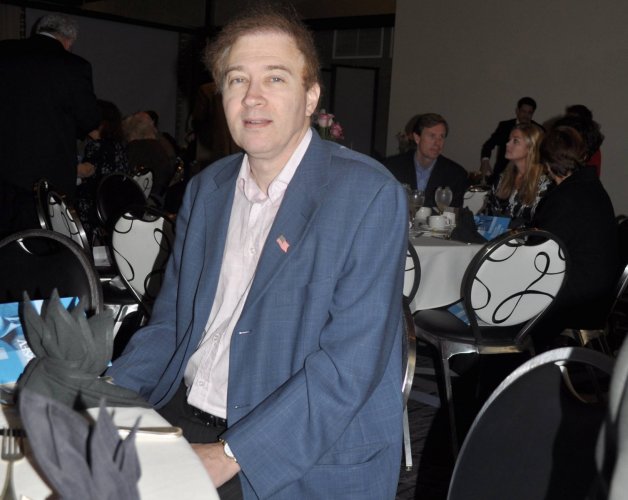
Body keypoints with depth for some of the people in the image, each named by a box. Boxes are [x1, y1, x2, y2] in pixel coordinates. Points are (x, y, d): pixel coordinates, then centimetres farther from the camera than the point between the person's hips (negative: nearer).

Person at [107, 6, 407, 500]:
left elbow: (351, 362, -18)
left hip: (307, 459, -6)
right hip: (182, 417, 6)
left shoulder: (370, 196, -12)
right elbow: (170, 324, 15)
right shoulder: (206, 189, 10)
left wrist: (232, 456, -20)